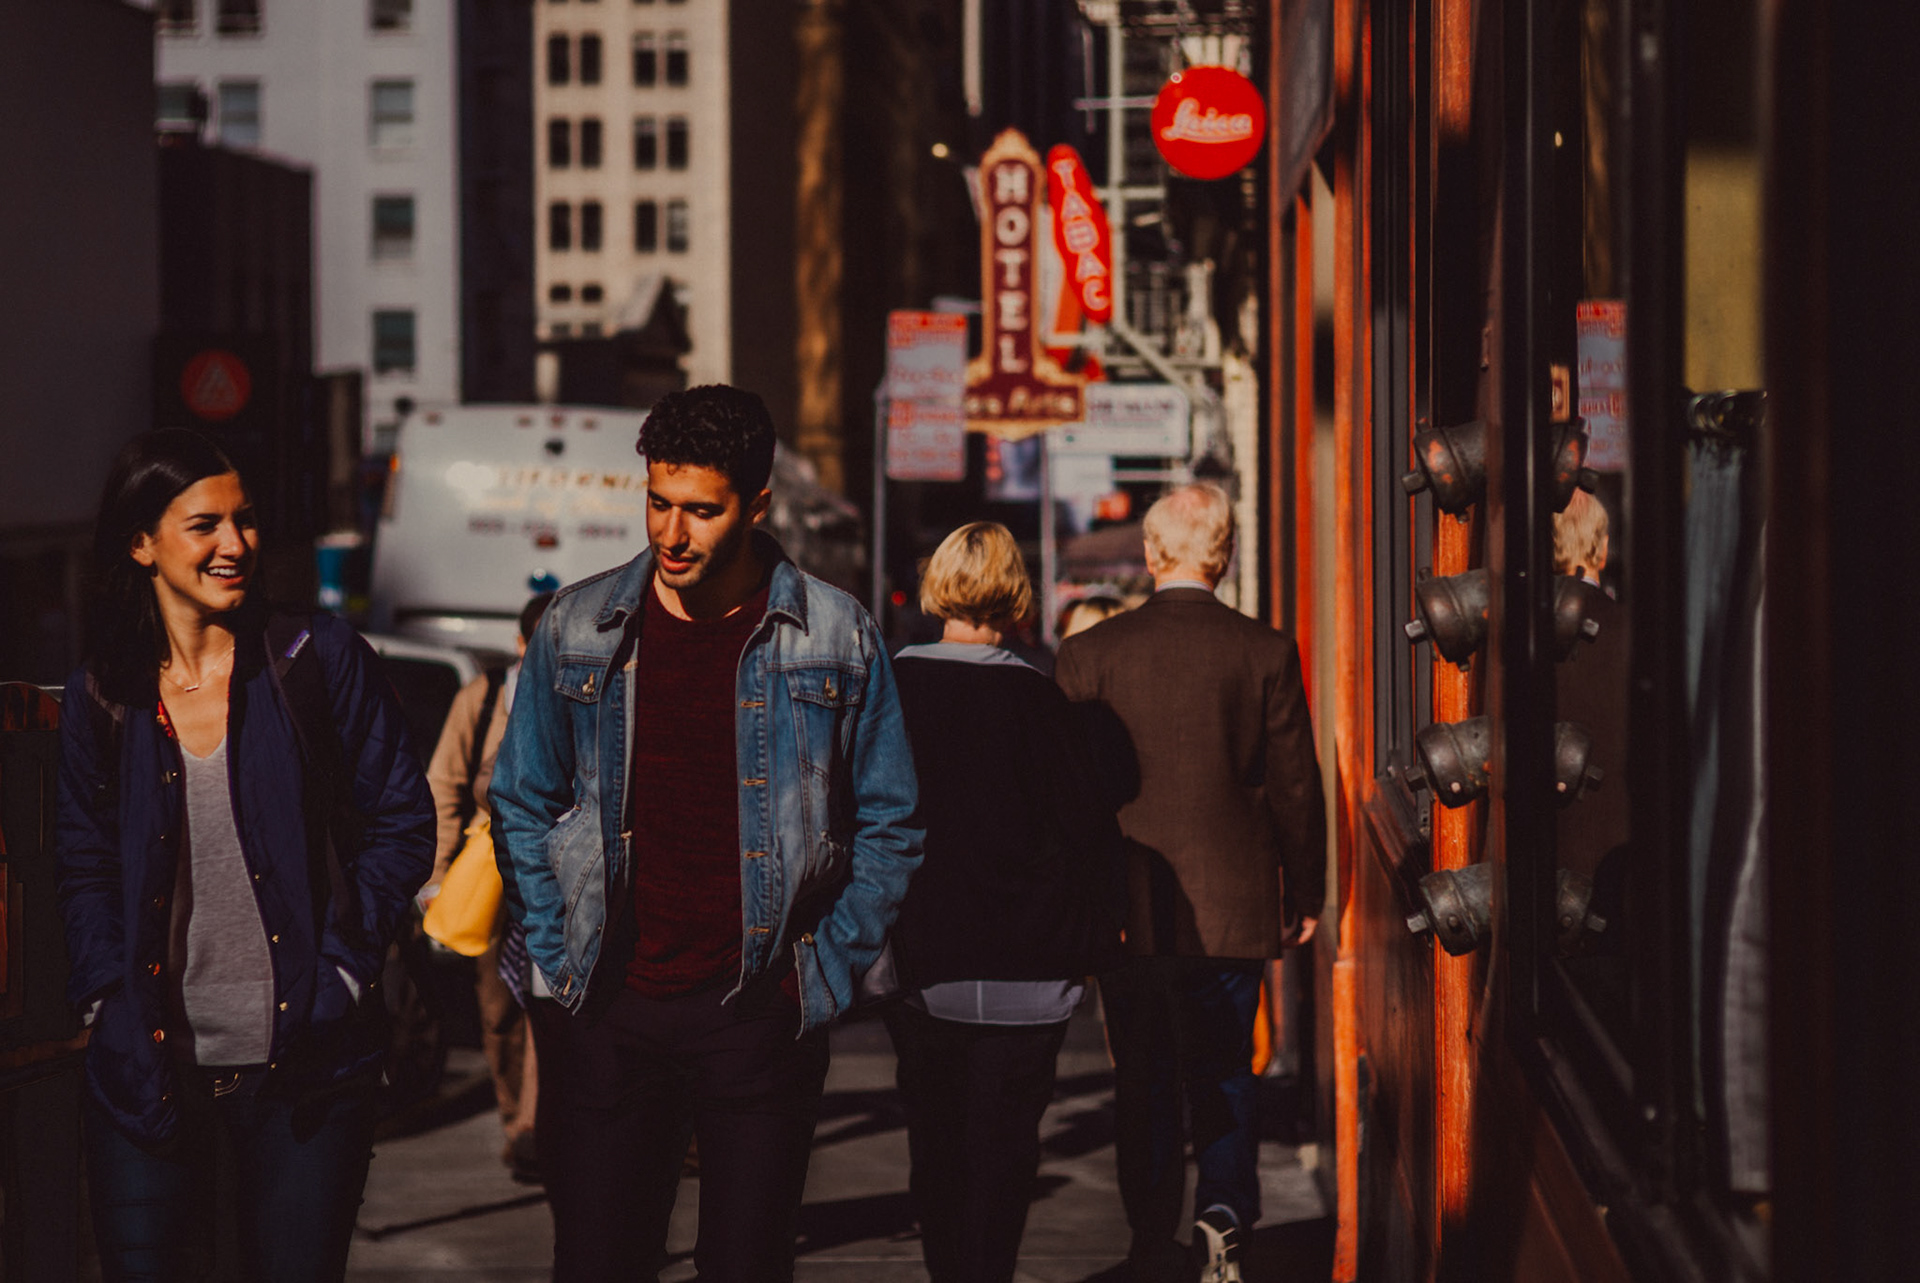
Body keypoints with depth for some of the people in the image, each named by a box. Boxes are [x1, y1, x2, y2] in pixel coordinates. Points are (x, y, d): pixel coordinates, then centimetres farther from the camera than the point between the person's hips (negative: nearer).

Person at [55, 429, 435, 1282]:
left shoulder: (320, 660, 0)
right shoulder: (100, 698, 5)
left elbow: (402, 822, 2)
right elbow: (82, 867, 13)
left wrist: (343, 971, -5)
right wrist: (105, 998, 0)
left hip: (300, 1064, -1)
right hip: (151, 1067, 1)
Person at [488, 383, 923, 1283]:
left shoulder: (837, 640, -1)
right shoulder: (576, 630, 3)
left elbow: (888, 828, 6)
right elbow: (521, 808, 12)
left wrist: (827, 975, -1)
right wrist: (558, 962, 3)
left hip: (761, 1015, -1)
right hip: (608, 1014, 1)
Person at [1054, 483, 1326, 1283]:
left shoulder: (1090, 654, -5)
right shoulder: (1265, 653, -6)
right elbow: (1295, 785, -1)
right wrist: (1305, 894, 11)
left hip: (1127, 908, 0)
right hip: (1231, 907, 0)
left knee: (1144, 1082, 11)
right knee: (1223, 1071, 10)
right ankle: (1223, 1214, -10)